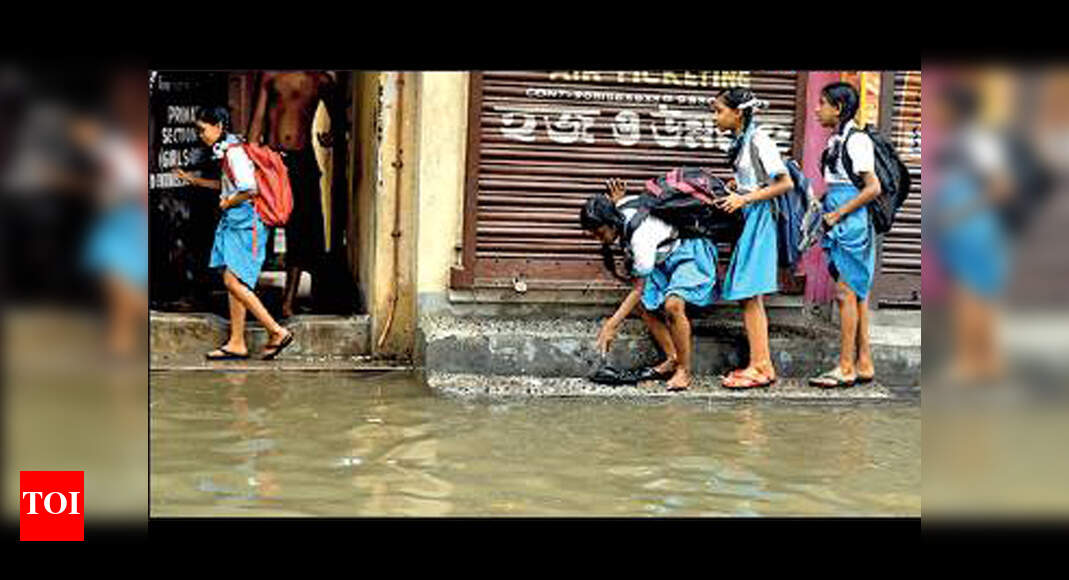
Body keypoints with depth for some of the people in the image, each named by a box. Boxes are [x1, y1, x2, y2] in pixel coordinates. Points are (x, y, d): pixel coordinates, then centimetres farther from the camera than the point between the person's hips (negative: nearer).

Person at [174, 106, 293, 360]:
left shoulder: (233, 151, -17)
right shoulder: (226, 151, 14)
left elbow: (250, 189, -26)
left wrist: (227, 203, -9)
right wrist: (194, 180, 29)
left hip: (245, 225, -10)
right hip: (234, 224, 10)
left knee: (234, 282, -11)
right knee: (232, 283, 9)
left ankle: (277, 332, -5)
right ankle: (237, 343, 14)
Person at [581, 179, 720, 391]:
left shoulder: (640, 234, -33)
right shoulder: (621, 208, -9)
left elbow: (638, 289, -28)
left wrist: (611, 325, -27)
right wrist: (616, 201, 0)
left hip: (690, 252, -10)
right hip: (666, 256, 10)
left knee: (673, 304, -31)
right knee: (643, 304, -6)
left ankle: (684, 371, -20)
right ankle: (672, 360, 3)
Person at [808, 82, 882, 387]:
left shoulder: (856, 140, -13)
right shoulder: (836, 141, 15)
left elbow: (873, 188, -17)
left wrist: (838, 213, -16)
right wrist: (819, 201, 8)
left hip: (852, 223, -10)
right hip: (841, 225, 10)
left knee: (847, 292, -7)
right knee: (856, 294, 10)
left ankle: (846, 368, -3)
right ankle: (864, 364, 15)